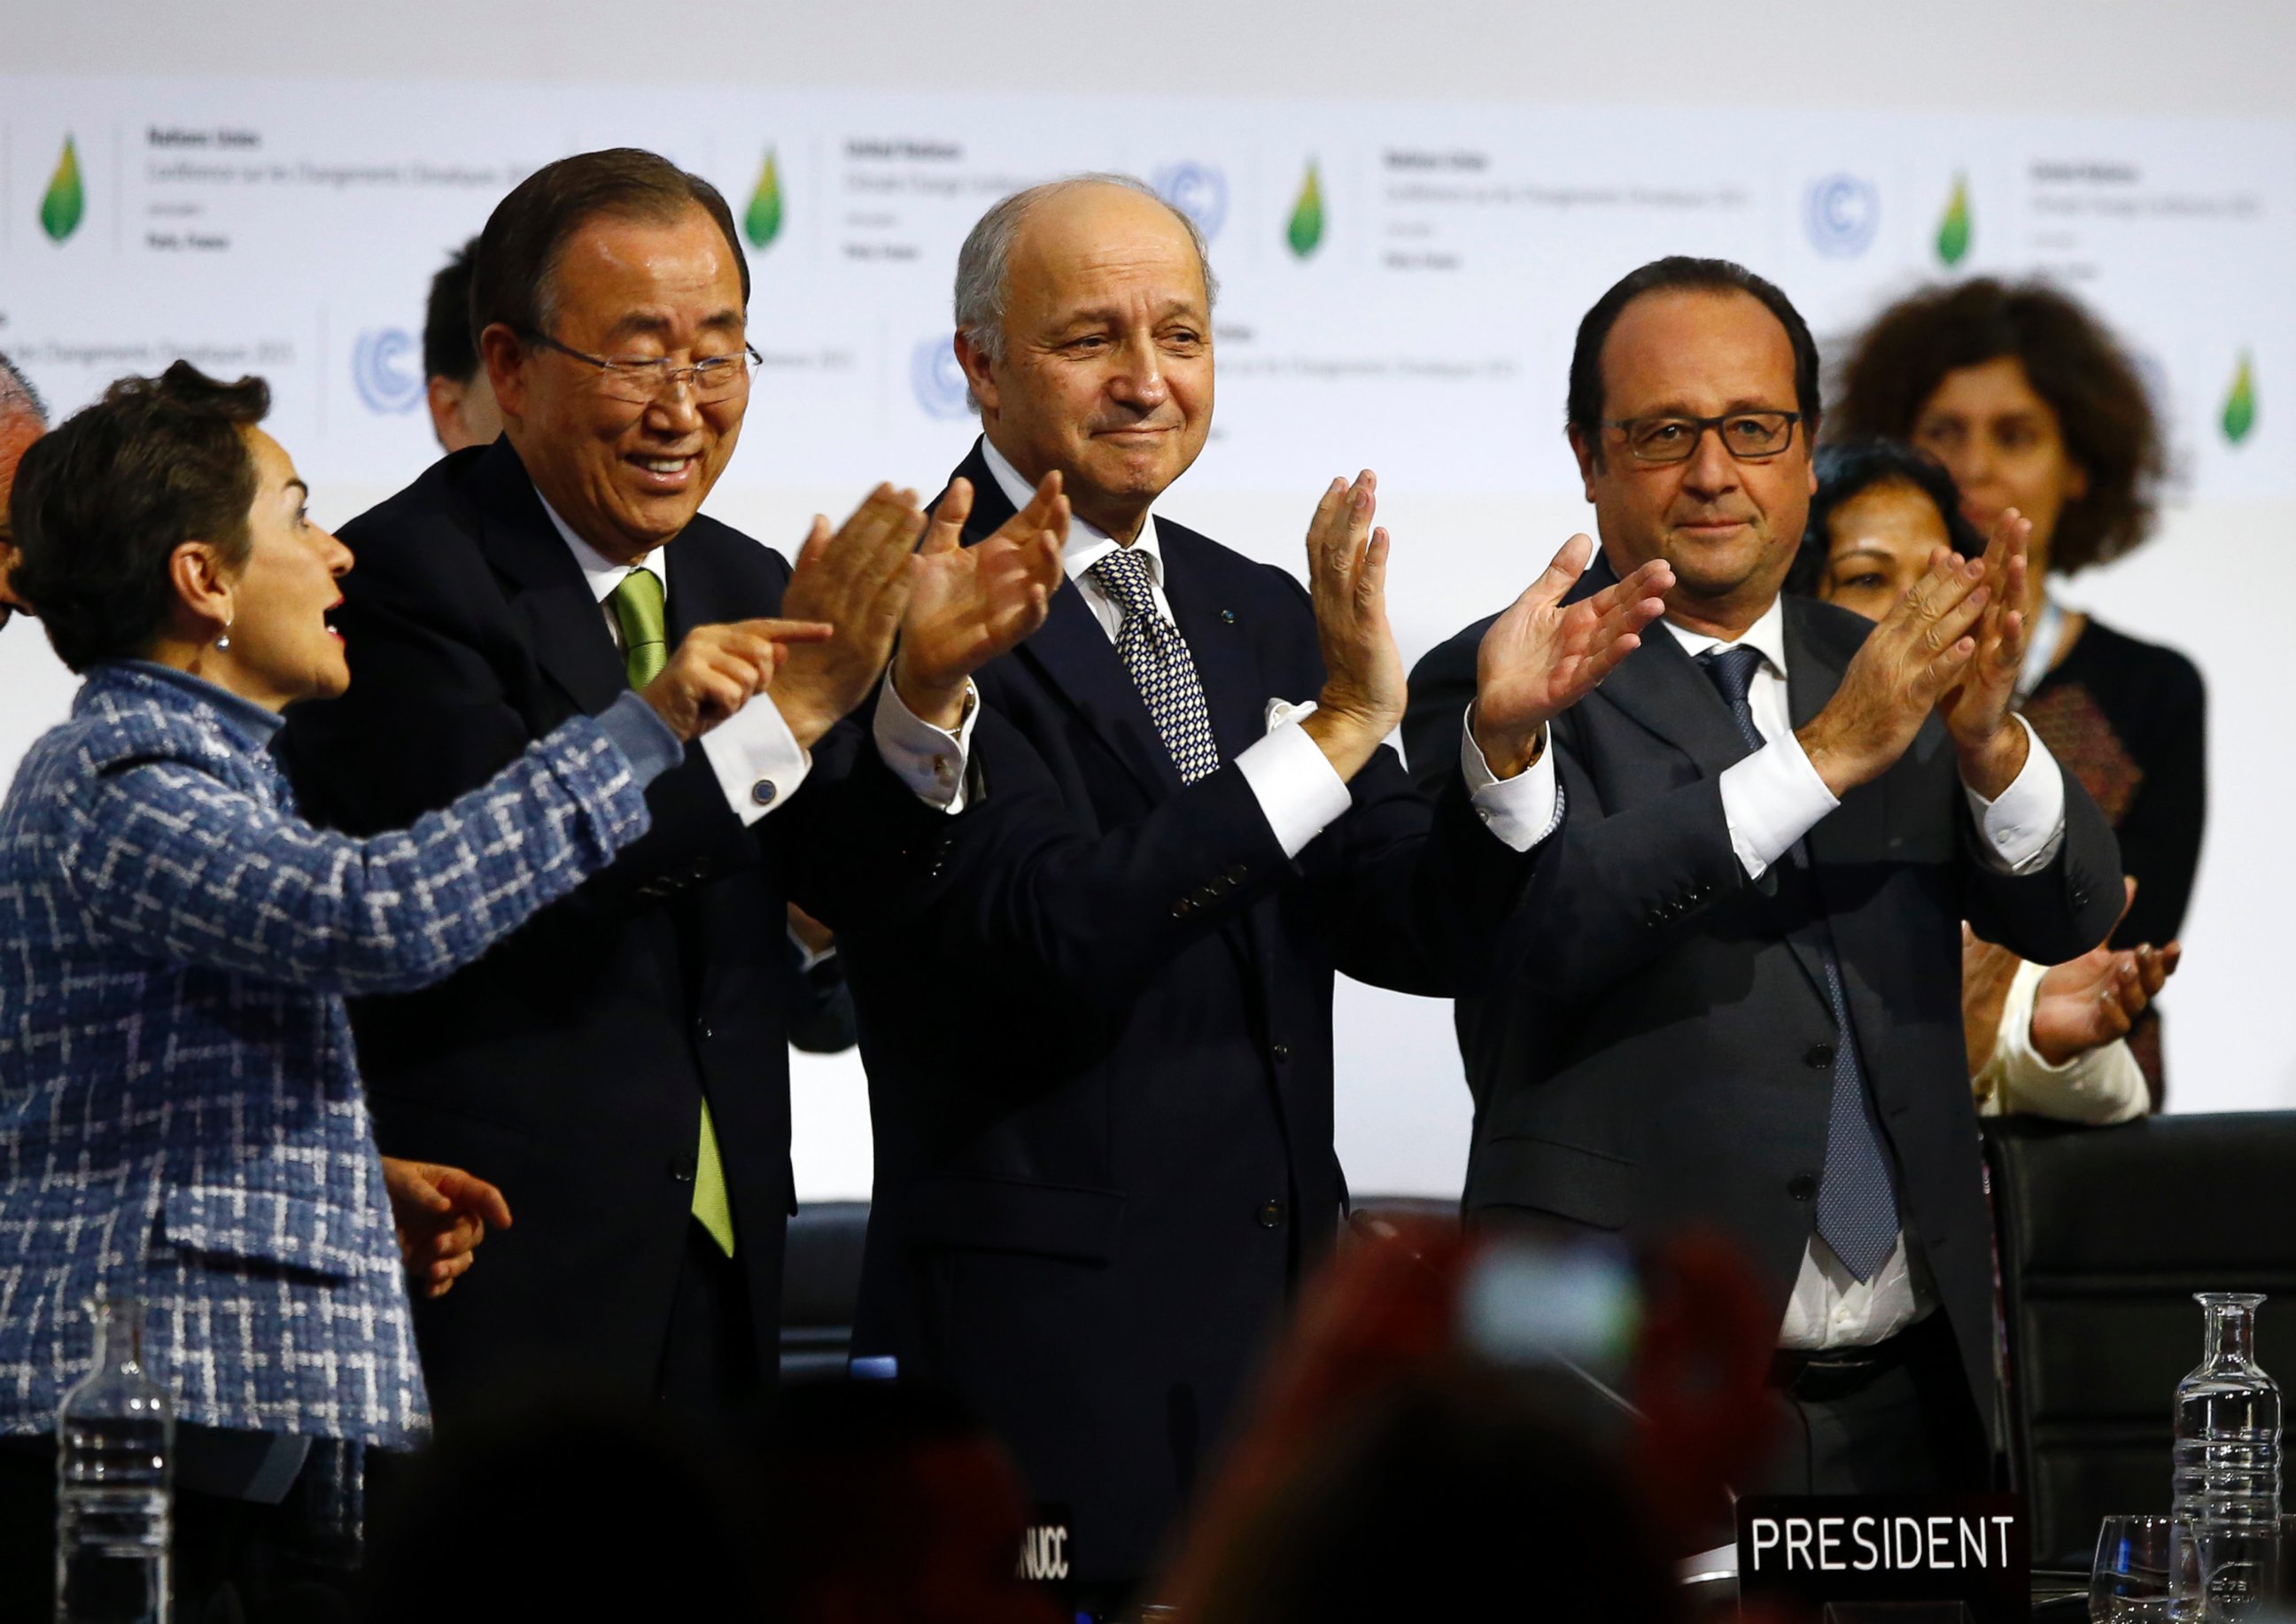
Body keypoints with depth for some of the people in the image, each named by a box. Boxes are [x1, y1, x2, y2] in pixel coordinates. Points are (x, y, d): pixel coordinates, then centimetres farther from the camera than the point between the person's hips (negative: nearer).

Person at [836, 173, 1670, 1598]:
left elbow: (1414, 933, 10)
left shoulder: (1260, 614, 14)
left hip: (1280, 1320, 7)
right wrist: (1333, 732, -24)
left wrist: (1505, 738, -8)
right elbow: (1054, 932, -22)